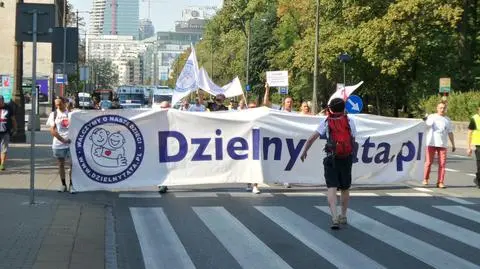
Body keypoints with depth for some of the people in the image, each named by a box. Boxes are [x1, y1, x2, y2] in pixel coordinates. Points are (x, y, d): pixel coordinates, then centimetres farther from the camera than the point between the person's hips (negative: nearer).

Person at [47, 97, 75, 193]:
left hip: (71, 143, -1)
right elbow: (52, 131, -2)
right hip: (58, 144, 2)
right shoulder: (54, 114, 5)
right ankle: (63, 184, 17)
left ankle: (71, 185, 3)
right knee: (61, 164, 8)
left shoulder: (71, 113, 4)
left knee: (72, 164, -4)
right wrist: (62, 139, -13)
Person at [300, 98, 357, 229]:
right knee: (345, 188, 17)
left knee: (332, 188, -5)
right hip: (347, 159, 2)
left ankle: (335, 218, -21)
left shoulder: (326, 122, 2)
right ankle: (343, 216, 30)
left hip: (332, 158, -2)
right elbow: (353, 140, 7)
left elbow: (312, 138, -6)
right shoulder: (350, 121, 6)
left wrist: (304, 152, 3)